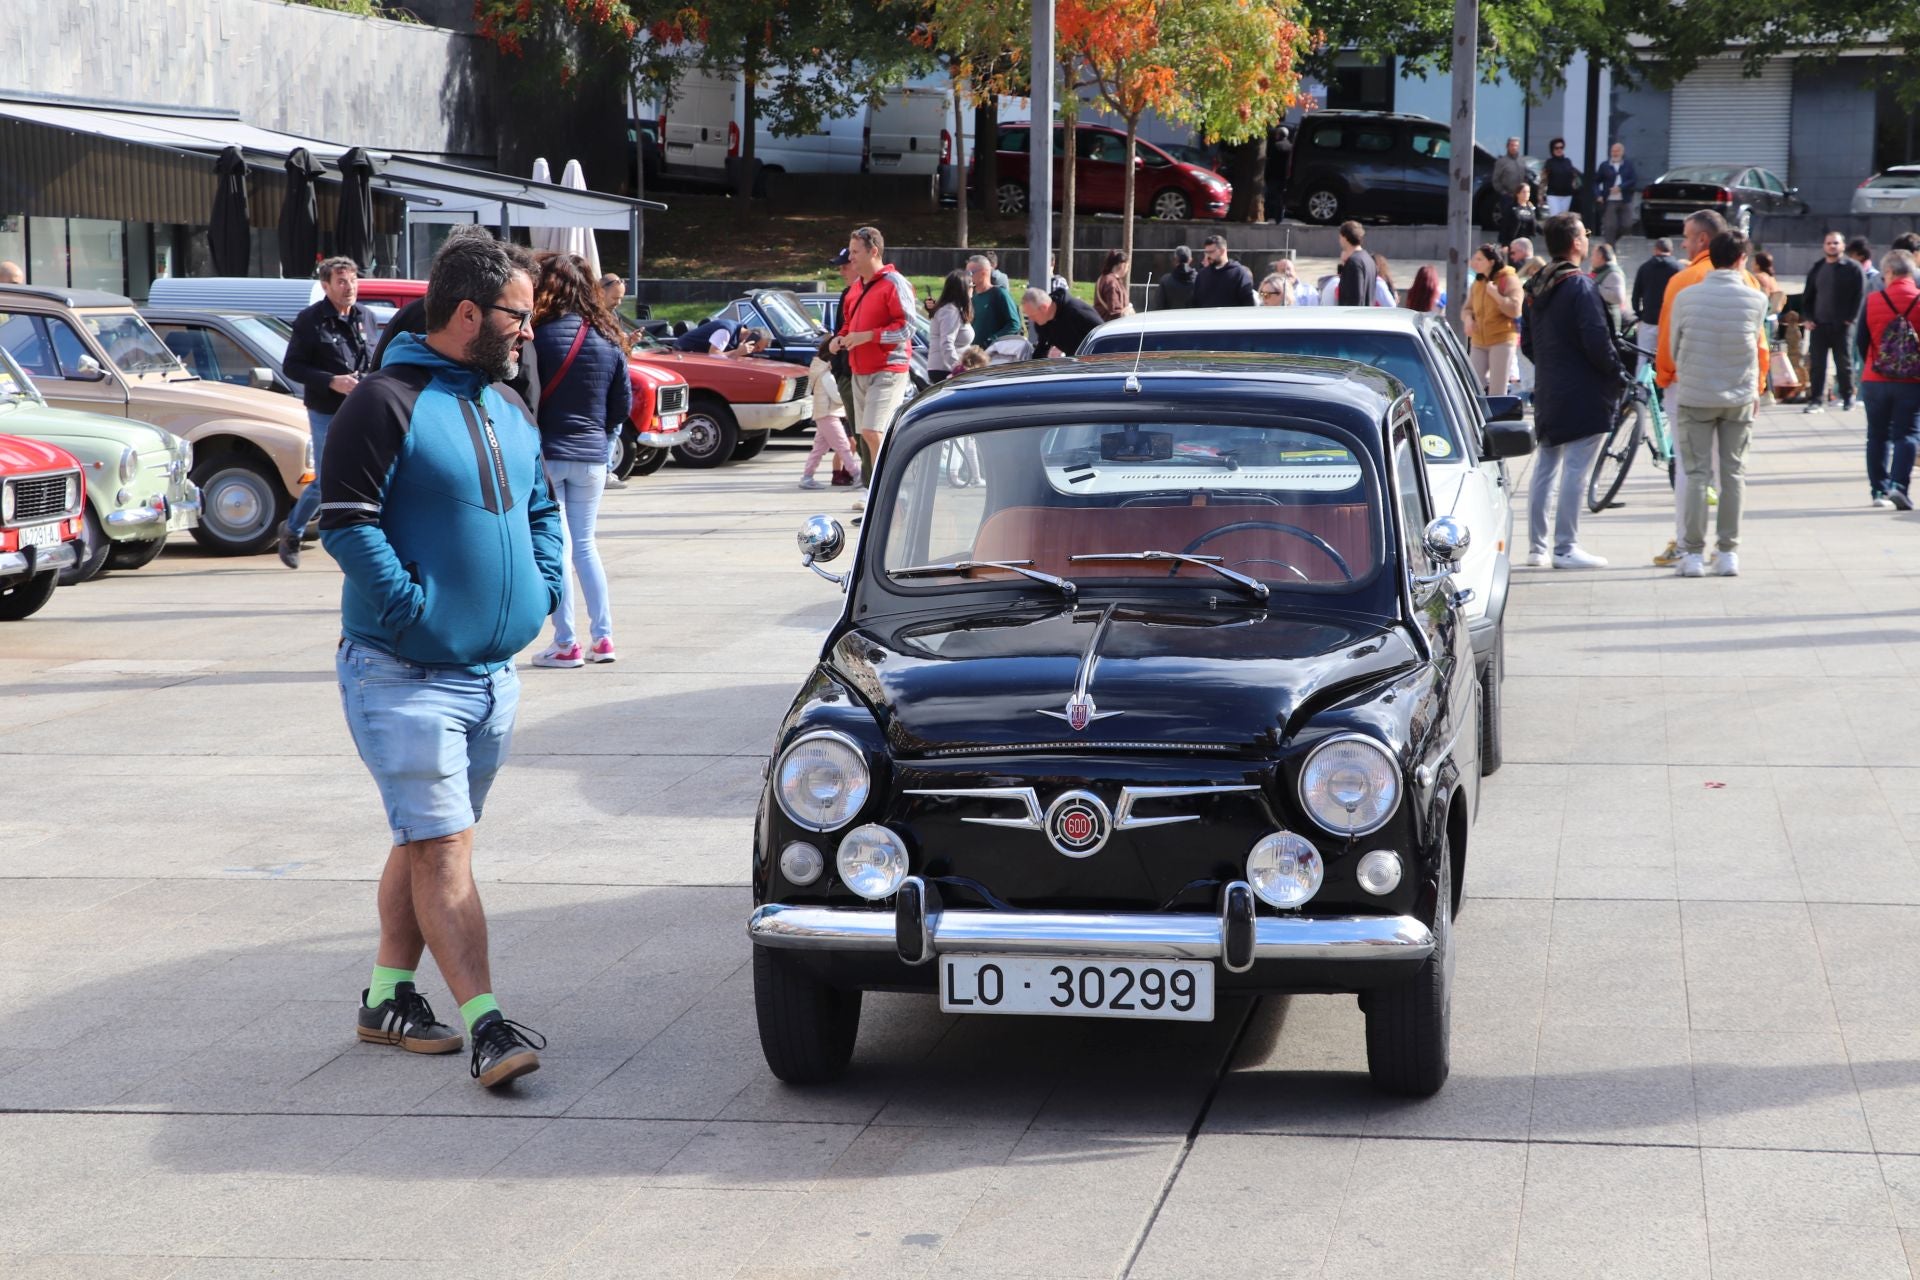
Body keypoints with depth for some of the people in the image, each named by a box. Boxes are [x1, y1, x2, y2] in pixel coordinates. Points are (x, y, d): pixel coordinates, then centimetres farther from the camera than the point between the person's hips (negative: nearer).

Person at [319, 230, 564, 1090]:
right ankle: (485, 1025, -17)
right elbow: (346, 524, -17)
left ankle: (389, 997, 25)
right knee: (443, 848, -12)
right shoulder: (387, 403, -12)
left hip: (493, 674, 8)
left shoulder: (507, 413, 14)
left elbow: (542, 510, 26)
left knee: (426, 841, 15)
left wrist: (541, 591, 10)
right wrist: (415, 609, -19)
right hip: (403, 673, -8)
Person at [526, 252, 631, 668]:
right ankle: (602, 638, 14)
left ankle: (566, 644, 2)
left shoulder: (540, 336, -12)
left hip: (546, 454, -4)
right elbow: (623, 403, 7)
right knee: (585, 545, 16)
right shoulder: (607, 340, 3)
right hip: (591, 457, 4)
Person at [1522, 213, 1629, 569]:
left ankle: (1536, 546, 17)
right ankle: (1566, 548, -5)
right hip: (1583, 394, -8)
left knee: (1545, 467, 13)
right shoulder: (1580, 286, -15)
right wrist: (1618, 375, -8)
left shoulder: (1537, 287, 10)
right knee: (1575, 470, -6)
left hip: (1549, 393, 8)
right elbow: (1597, 341, -20)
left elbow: (1527, 342, 17)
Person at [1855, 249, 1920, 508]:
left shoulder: (1873, 301, -5)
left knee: (1878, 436, 13)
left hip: (1875, 380, 1)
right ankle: (1898, 485, -14)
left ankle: (1879, 489, 14)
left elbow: (1861, 341, 0)